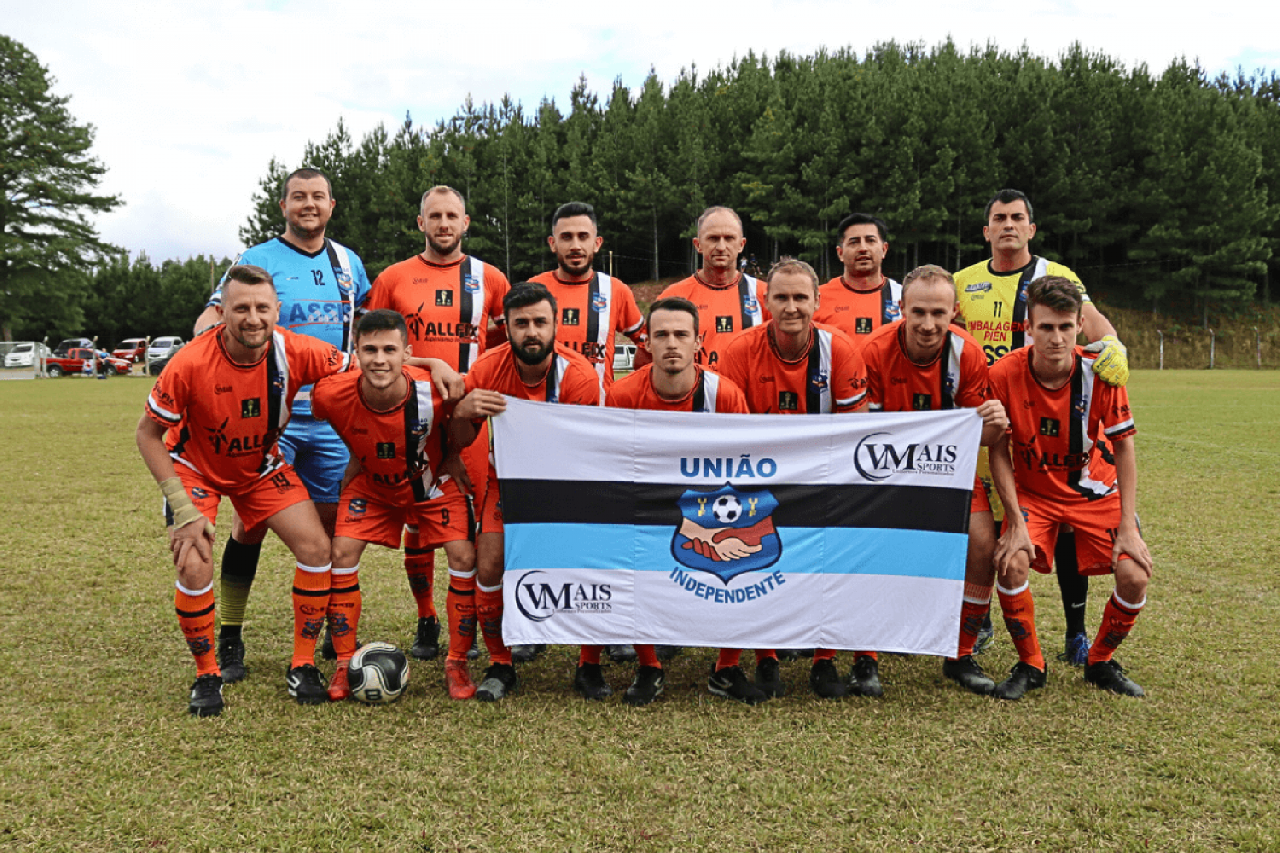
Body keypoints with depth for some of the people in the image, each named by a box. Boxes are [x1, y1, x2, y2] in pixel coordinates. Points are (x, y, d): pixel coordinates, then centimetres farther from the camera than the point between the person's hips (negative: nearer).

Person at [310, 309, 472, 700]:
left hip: (433, 483, -1)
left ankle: (458, 664, 2)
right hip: (371, 484, 1)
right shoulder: (332, 394, -29)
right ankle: (345, 664, 4)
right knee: (342, 552, -12)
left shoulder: (435, 392, -33)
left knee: (464, 556, -14)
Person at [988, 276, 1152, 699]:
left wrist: (1127, 526, -13)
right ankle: (1030, 665, -1)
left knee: (1135, 576, -16)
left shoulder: (1100, 371, -18)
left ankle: (1101, 662, 14)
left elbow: (1123, 446, -9)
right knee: (1011, 562, -26)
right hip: (1032, 492, -1)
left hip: (1096, 491, 1)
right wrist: (1016, 521, -19)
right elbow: (999, 452, -11)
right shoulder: (1005, 374, -20)